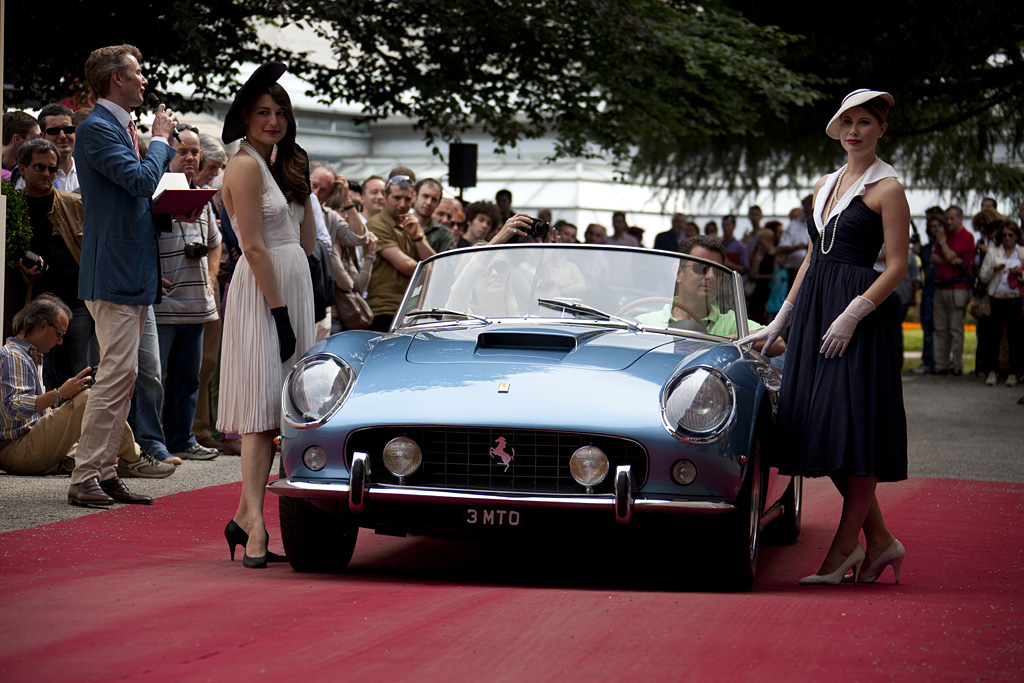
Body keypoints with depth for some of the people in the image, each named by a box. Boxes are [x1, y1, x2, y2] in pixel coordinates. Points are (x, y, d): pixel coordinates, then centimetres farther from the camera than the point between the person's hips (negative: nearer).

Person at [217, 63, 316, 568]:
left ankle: (247, 517, 11)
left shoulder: (281, 164, 16)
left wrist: (303, 182, 9)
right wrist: (280, 313, -18)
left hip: (294, 284, 9)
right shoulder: (246, 165, -11)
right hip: (262, 290, -9)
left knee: (278, 408, 7)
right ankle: (253, 523, -21)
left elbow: (307, 242, 14)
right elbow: (254, 247, -16)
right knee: (263, 408, -15)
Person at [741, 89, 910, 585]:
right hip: (815, 310, 8)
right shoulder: (824, 186, 17)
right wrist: (781, 320, 17)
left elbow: (897, 266, -9)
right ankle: (879, 540, 13)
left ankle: (845, 546, 1)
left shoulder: (886, 189, -4)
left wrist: (852, 316, -17)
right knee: (826, 432, 4)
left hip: (863, 310, -7)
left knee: (856, 428, -6)